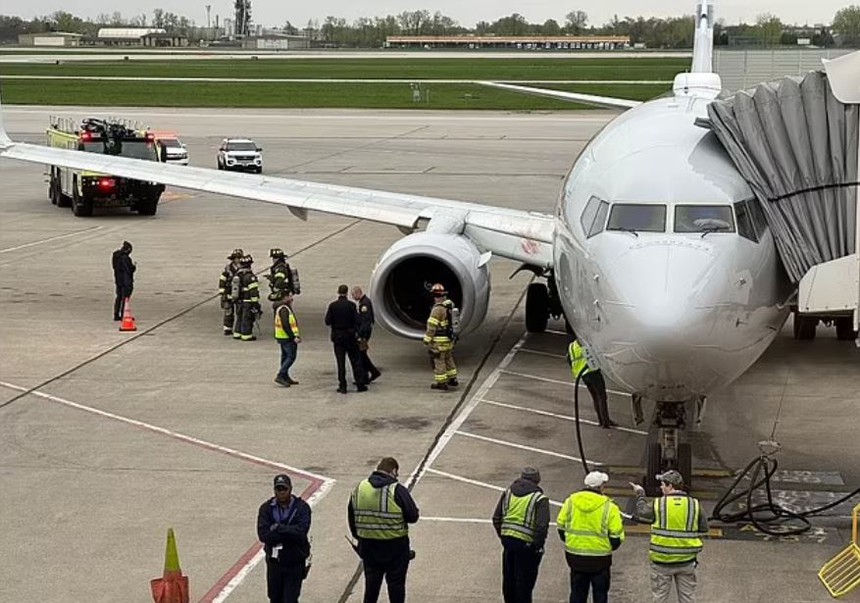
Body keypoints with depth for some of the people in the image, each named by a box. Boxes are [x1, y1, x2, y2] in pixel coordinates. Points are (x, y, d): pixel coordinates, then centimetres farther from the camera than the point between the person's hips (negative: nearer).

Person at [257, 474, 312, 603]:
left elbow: (300, 532, -24)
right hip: (274, 562, 3)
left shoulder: (302, 507, -8)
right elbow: (263, 534, -16)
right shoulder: (266, 508, -2)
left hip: (295, 563, -3)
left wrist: (278, 528, -18)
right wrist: (288, 534, -18)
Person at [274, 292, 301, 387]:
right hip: (287, 337, -11)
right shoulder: (284, 309, -19)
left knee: (285, 356, 15)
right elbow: (285, 326, -25)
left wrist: (296, 334, 19)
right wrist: (294, 337, -23)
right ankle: (280, 376, -12)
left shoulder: (285, 308, 15)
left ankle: (285, 377, 21)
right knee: (291, 357, -9)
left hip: (282, 337, 11)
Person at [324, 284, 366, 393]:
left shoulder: (332, 306, -6)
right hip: (350, 335, -1)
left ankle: (342, 386, 3)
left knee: (340, 362, 5)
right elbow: (357, 321, -12)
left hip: (337, 336, 1)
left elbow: (327, 322, -7)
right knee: (355, 361, 8)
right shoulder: (351, 305, -9)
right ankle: (360, 384, 9)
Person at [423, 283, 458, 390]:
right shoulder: (449, 305, 4)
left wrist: (427, 340, -15)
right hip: (449, 338, 9)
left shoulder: (437, 309, -21)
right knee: (448, 359, 19)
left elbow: (431, 326, -21)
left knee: (438, 361, 0)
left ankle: (441, 383, 4)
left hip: (439, 341, -9)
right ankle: (452, 379, 27)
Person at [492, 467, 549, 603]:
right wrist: (538, 545, -7)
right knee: (524, 581, 5)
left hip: (508, 541, 5)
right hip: (527, 544, -5)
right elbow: (542, 526, -19)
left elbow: (496, 519, 8)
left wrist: (503, 537, 15)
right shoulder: (540, 499, -10)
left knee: (509, 579, 18)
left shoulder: (508, 493, 7)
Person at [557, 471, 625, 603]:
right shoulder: (609, 507, -11)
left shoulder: (570, 501, 0)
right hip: (599, 558, -3)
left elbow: (561, 527, 7)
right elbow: (616, 536, -9)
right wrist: (609, 547, 11)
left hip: (575, 556, 3)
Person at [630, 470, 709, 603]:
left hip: (662, 560, -2)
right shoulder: (695, 505, -6)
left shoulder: (658, 504, -11)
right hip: (686, 561, 2)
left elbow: (641, 513, 8)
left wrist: (640, 495, 23)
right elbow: (704, 528, 3)